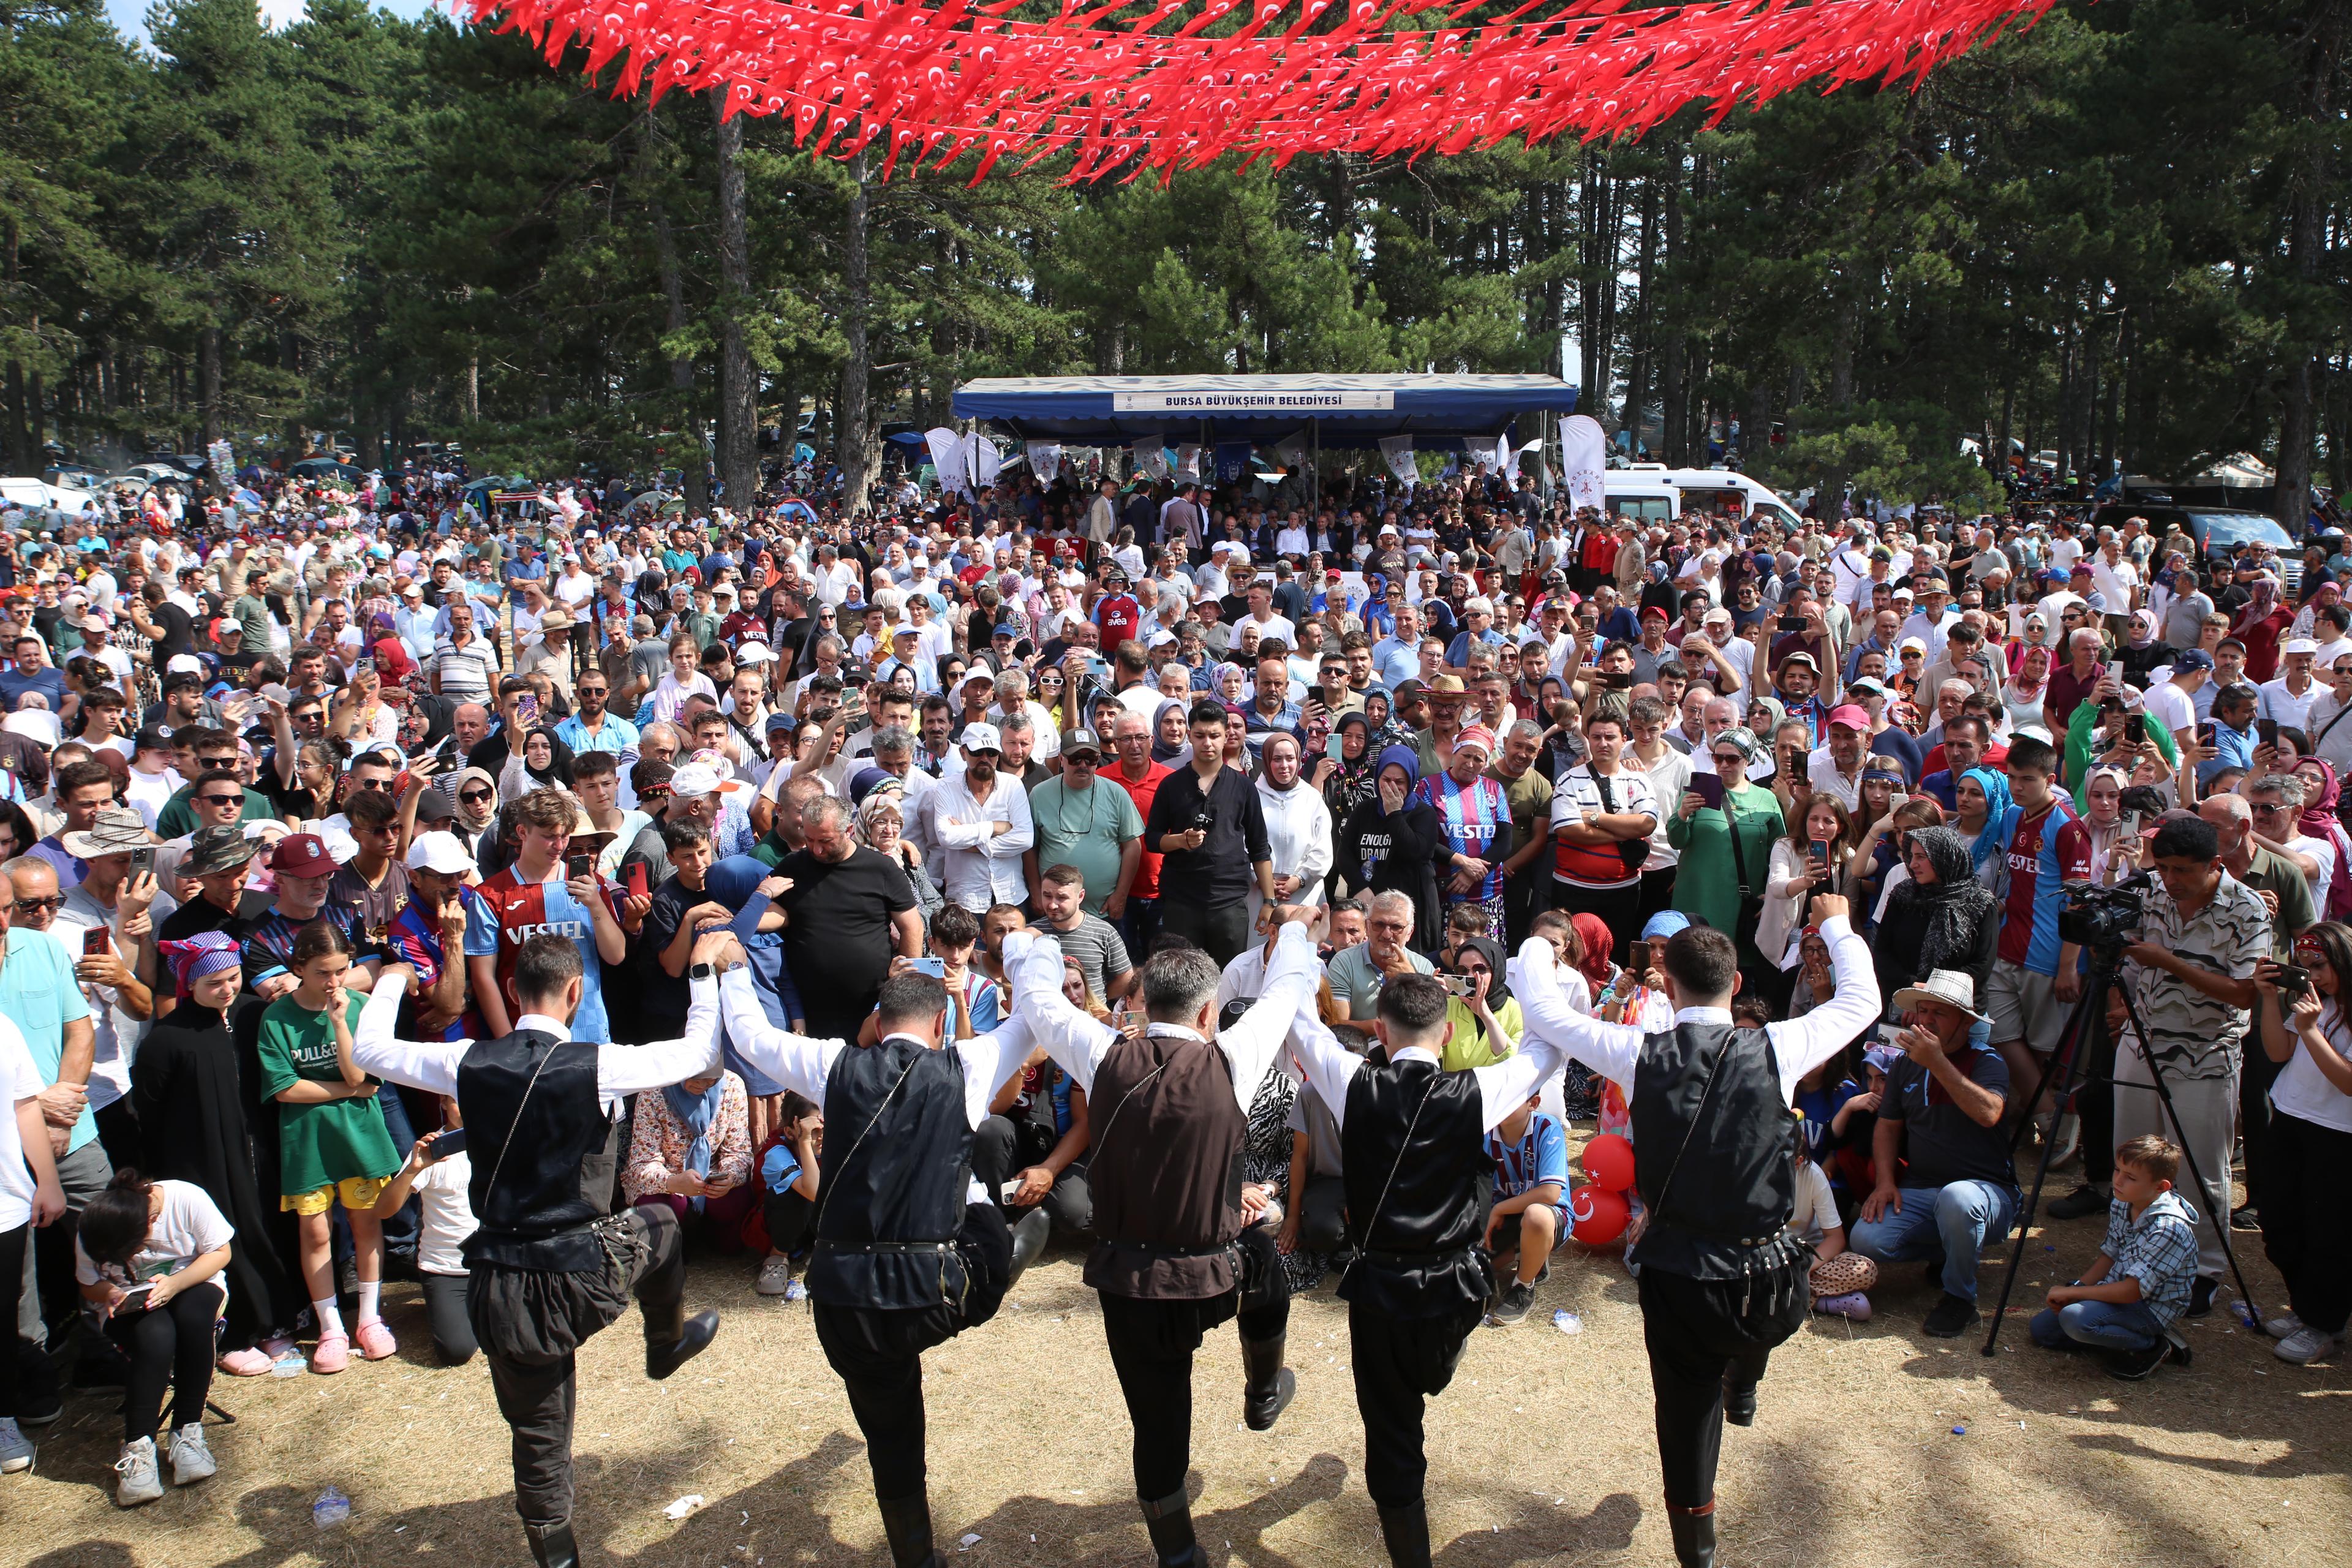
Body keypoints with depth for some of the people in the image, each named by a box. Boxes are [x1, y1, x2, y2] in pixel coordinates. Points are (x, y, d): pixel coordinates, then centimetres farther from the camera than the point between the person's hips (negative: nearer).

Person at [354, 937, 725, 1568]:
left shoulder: (468, 1063, -5)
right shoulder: (596, 1066, -15)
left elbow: (368, 1050, 11)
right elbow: (698, 1052, -3)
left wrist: (390, 983, 28)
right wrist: (708, 972, 10)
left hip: (500, 1293, 3)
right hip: (584, 1280, -3)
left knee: (537, 1436, 17)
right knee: (657, 1226, 29)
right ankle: (667, 1344, 50)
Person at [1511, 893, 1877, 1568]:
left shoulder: (1640, 1055, -11)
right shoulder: (1774, 1051, -10)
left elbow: (1542, 1008, 2)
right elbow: (1861, 1001, 9)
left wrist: (1537, 948, 23)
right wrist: (1837, 926, 26)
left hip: (1679, 1285, -1)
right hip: (1773, 1292, 1)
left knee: (1686, 1422, 18)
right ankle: (1743, 1389, 57)